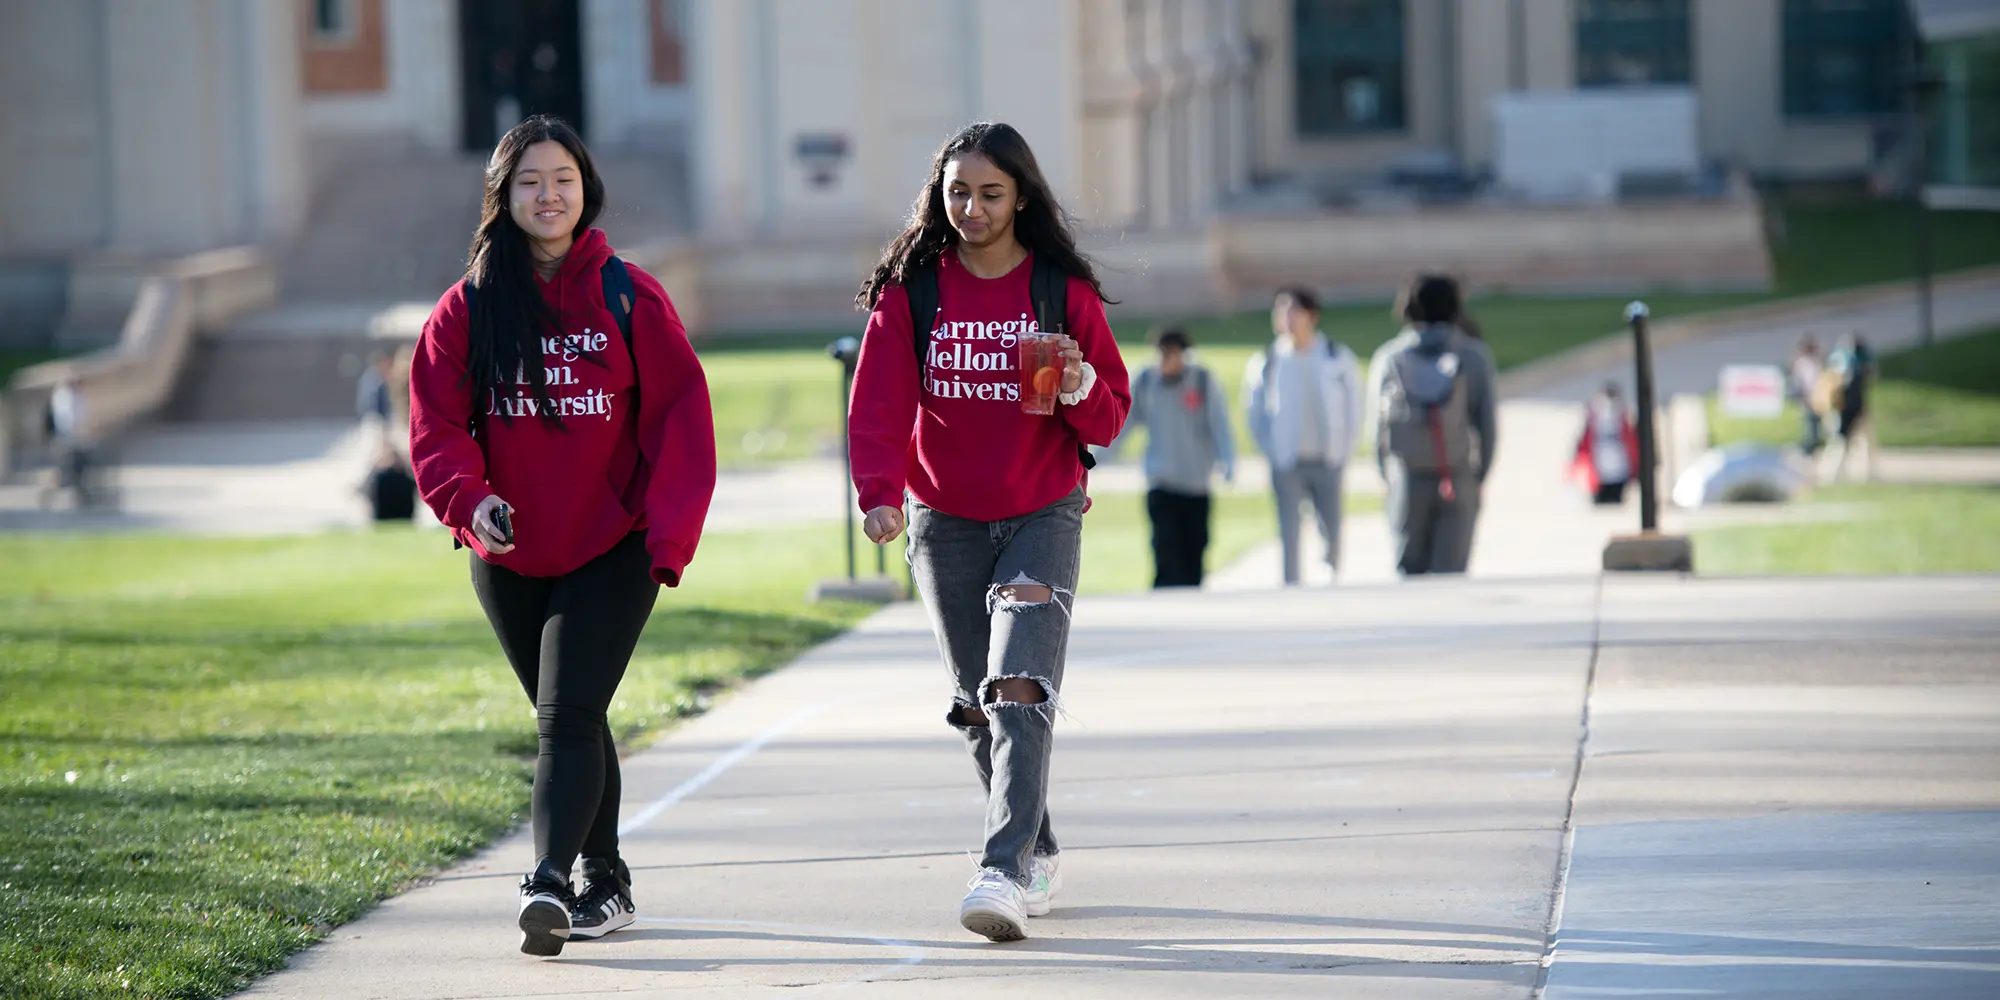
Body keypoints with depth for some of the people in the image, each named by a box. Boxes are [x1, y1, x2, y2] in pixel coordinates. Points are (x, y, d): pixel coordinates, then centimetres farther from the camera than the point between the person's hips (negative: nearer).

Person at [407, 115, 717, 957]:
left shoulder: (629, 297, -1)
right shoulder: (466, 309, 3)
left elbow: (680, 415, -2)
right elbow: (437, 422, 0)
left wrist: (669, 533, -9)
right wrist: (469, 496, -19)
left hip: (612, 549, -3)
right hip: (509, 556, 3)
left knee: (569, 717, -16)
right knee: (566, 721, 14)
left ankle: (549, 881, -27)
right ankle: (605, 884, 25)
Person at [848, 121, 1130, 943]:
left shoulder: (1064, 291, -1)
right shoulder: (910, 290, 0)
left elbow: (1110, 418, 3)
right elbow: (879, 404, -8)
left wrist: (1080, 389, -20)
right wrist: (880, 492, -25)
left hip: (1043, 517, -2)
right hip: (945, 524, 2)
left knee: (1020, 690, -20)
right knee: (980, 707, 9)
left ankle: (1004, 871, -28)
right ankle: (1039, 855, 27)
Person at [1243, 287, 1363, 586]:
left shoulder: (1338, 359, 0)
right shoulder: (1267, 363, -2)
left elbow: (1354, 407, 7)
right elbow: (1254, 412, 7)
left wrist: (1343, 451, 1)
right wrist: (1273, 452, 0)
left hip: (1327, 461, 1)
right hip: (1288, 465, -1)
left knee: (1332, 537, 4)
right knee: (1290, 539, -3)